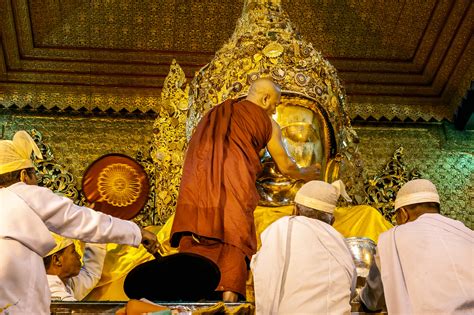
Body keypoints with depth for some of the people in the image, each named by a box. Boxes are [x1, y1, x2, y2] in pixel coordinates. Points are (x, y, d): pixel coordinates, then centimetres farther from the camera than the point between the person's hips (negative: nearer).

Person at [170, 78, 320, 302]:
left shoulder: (214, 114, 28)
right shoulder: (267, 123, 17)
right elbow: (285, 167, 24)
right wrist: (305, 174, 45)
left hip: (197, 181, 3)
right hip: (235, 181, -3)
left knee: (195, 242, -2)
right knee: (234, 238, 0)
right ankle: (230, 294, -13)